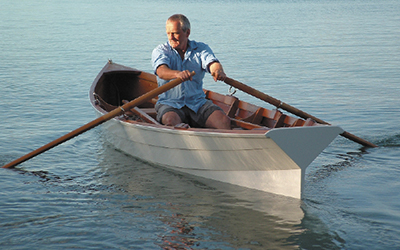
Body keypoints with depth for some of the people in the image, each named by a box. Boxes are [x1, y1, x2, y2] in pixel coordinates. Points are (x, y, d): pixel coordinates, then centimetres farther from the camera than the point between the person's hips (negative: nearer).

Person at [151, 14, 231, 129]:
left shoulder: (201, 49, 9)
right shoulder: (160, 51, 4)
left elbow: (213, 63, -11)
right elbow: (161, 71, -17)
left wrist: (219, 71, -38)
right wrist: (177, 74, -42)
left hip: (198, 103, 2)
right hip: (169, 103, -1)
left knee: (224, 120, -23)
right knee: (171, 120, -36)